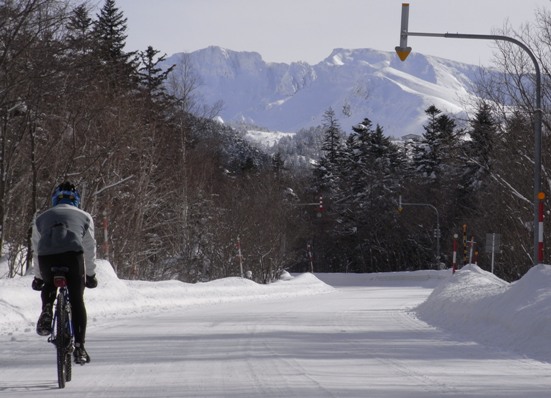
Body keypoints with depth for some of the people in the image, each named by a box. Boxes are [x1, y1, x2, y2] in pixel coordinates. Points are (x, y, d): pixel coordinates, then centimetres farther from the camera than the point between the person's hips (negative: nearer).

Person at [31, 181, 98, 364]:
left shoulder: (41, 218, 31)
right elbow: (90, 248, 30)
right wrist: (90, 275, 41)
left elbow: (36, 250, 31)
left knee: (49, 286, 31)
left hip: (46, 256, 1)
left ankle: (46, 311, 2)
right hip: (73, 253, -1)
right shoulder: (84, 217, 28)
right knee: (77, 300, 9)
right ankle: (79, 347, 5)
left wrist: (38, 277, 40)